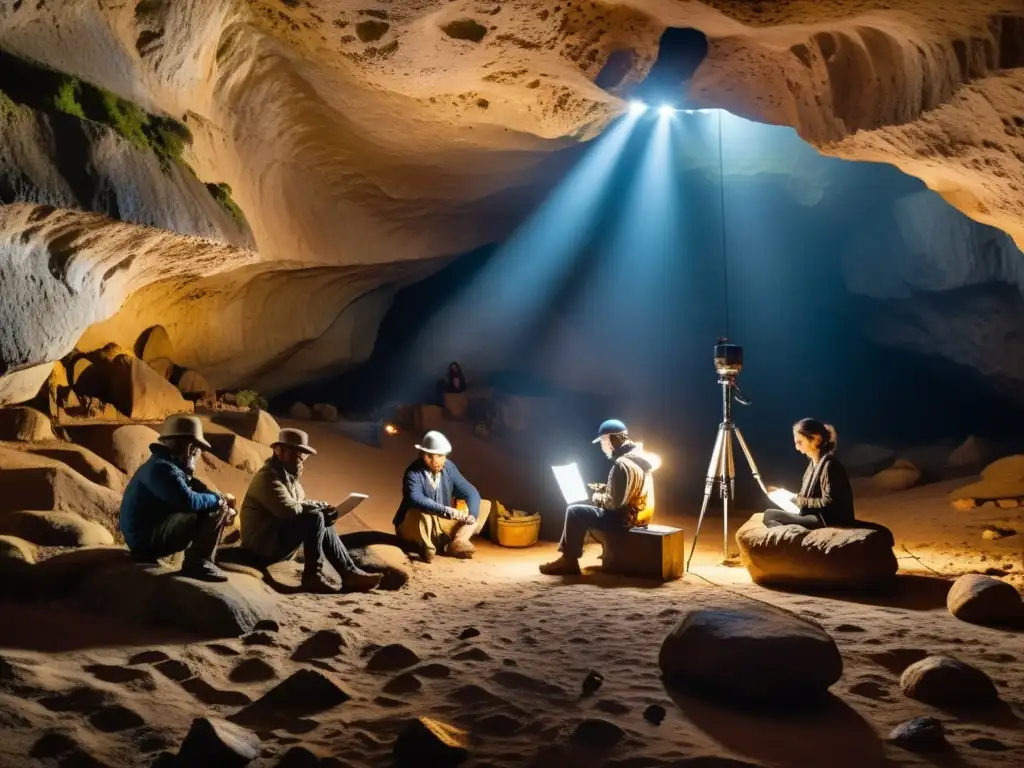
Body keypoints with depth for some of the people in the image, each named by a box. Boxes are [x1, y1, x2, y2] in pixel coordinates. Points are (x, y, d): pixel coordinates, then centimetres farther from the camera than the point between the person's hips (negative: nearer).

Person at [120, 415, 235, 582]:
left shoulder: (171, 465, 13)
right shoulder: (162, 468, -19)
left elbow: (199, 489, 16)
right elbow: (189, 501, -29)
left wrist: (222, 499, -3)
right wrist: (219, 499, -12)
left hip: (149, 534, 10)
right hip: (146, 538, -10)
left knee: (213, 505, 17)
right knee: (216, 510, -18)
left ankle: (197, 558, 11)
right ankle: (198, 563, -13)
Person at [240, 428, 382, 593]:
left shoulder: (289, 476, 14)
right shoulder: (269, 477, -18)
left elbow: (299, 505, 12)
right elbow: (289, 509, -30)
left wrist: (323, 511, -8)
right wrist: (321, 506, -18)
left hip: (276, 540, 10)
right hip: (264, 544, -10)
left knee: (324, 526, 8)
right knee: (315, 518, -22)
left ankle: (349, 573, 3)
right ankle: (312, 575, -17)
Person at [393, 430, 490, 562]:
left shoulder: (449, 467, -4)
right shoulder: (413, 473, -21)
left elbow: (470, 492, -5)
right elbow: (416, 499, -39)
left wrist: (472, 515, -26)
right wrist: (447, 511, -48)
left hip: (441, 524, 6)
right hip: (413, 528, -6)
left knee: (484, 506, -3)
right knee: (420, 512, -41)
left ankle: (458, 542, -19)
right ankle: (426, 547, -16)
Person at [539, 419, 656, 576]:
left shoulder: (622, 464, -23)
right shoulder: (637, 456, 10)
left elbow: (614, 502, -24)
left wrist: (598, 498, -5)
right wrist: (601, 489, 12)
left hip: (625, 517, -10)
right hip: (636, 514, 10)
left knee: (575, 512, -5)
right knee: (582, 511, 21)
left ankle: (569, 561, 4)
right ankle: (569, 555, 21)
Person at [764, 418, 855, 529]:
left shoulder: (828, 464, -16)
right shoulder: (814, 463, 13)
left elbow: (828, 502, -19)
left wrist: (799, 500, -13)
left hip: (828, 520, -10)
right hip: (816, 517, 10)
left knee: (770, 515, -16)